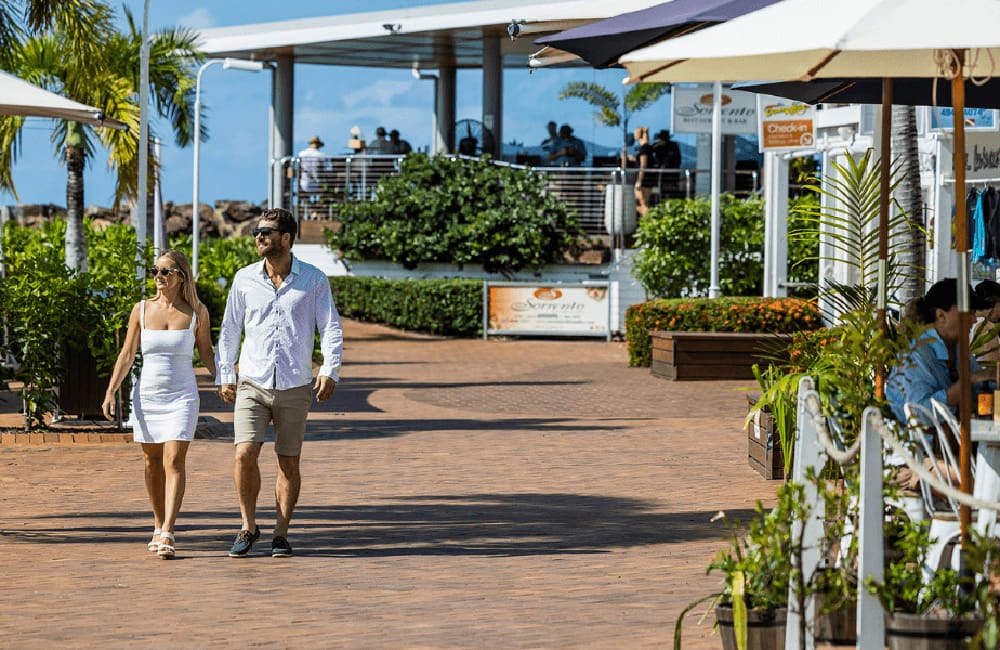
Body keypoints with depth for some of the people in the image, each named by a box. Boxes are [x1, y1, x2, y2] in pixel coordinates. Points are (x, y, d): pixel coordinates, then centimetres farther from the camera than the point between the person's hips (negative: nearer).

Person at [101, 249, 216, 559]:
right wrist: (111, 391, -4)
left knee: (174, 462, -13)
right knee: (152, 464, 9)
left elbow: (206, 353, 9)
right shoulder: (142, 310, 3)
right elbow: (127, 354, 5)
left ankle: (167, 534, -19)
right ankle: (158, 527, 22)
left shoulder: (197, 312, 0)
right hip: (146, 395, 2)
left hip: (182, 396, -2)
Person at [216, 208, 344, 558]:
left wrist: (330, 371, -13)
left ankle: (281, 534, 12)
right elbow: (230, 329, 13)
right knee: (245, 454, -12)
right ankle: (248, 527, 4)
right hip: (252, 385, 1)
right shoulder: (245, 279, 6)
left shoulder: (314, 280, 0)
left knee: (289, 463, 3)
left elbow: (331, 328, 0)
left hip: (295, 388, -1)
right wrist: (225, 375, 9)